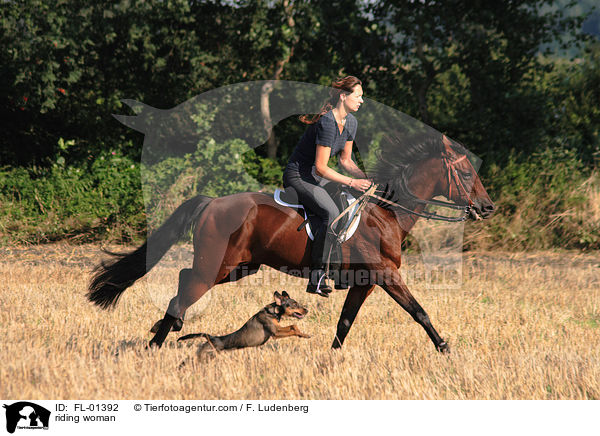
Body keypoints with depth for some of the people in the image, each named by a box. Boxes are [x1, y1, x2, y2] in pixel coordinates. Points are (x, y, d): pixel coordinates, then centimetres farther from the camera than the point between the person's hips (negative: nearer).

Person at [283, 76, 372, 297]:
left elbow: (345, 161, 13)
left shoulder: (350, 122, 5)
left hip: (316, 177, 10)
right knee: (332, 214, -30)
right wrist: (351, 182, -23)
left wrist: (366, 178, -2)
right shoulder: (327, 123, -23)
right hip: (298, 176, -10)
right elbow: (321, 168, -23)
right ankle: (316, 278, -29)